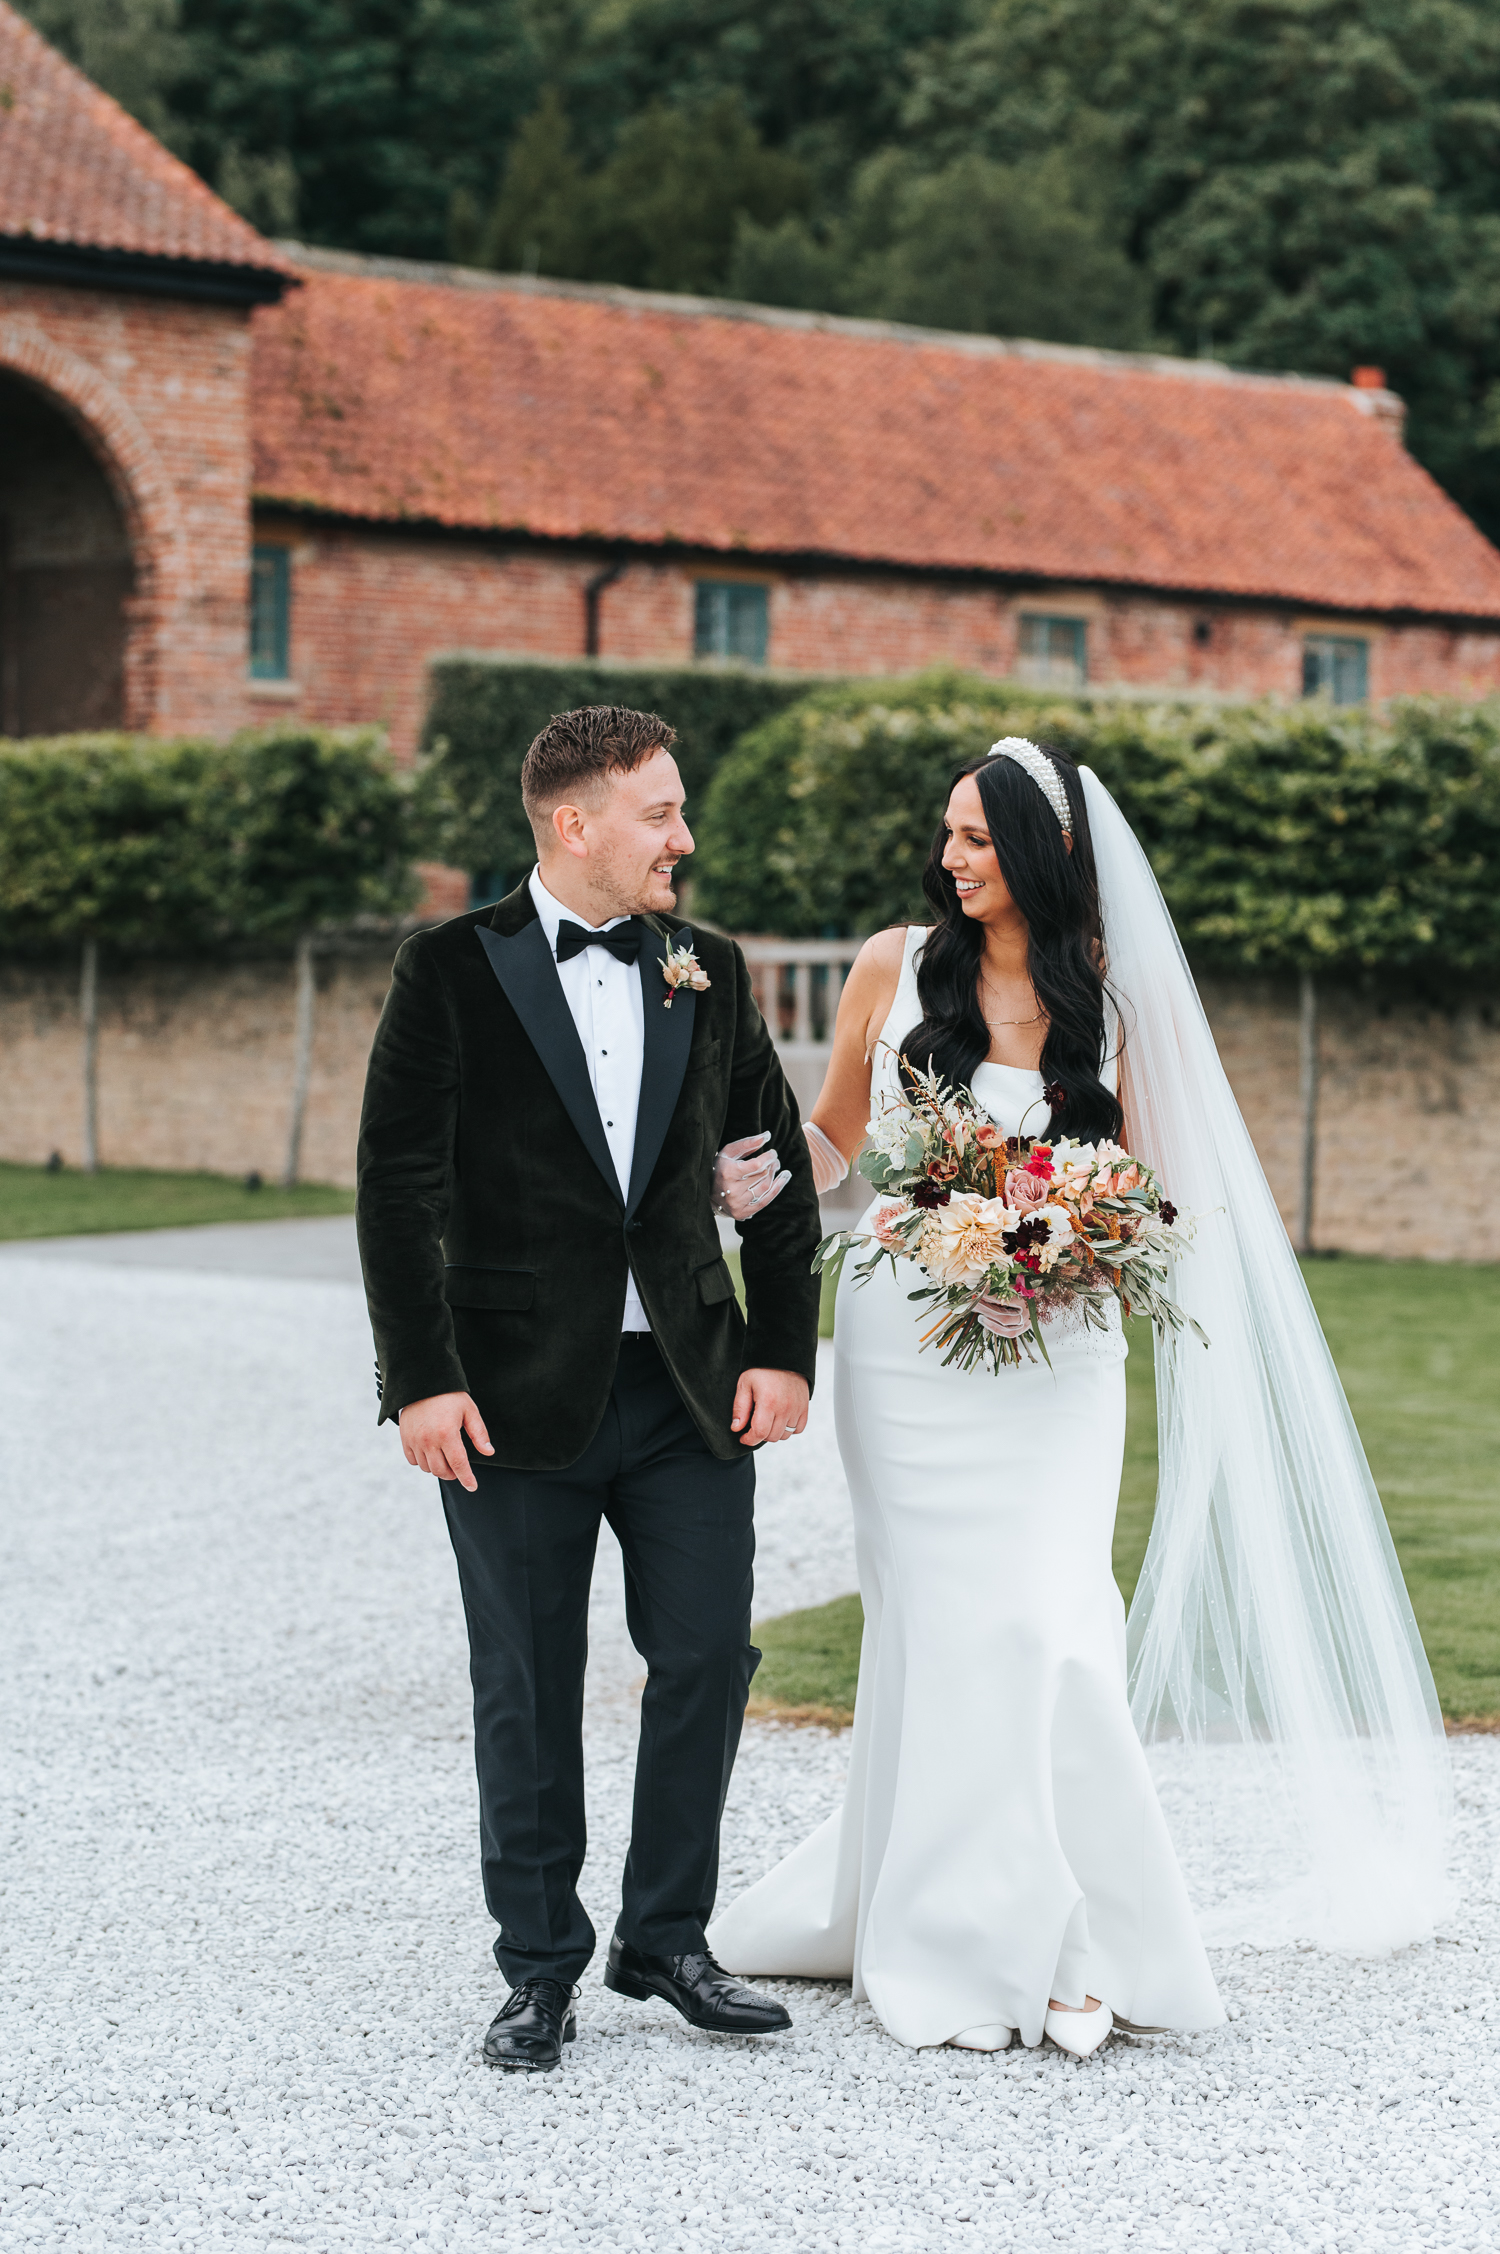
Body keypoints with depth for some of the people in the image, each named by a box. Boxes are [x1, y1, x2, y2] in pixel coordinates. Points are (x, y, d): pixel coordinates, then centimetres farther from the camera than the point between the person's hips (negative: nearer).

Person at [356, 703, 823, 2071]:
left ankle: (667, 1940, 22)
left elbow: (779, 1169, 12)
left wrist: (784, 1350, 4)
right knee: (528, 1694, 4)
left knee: (708, 1663, 5)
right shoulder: (454, 972, -3)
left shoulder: (710, 972, 8)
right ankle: (541, 1969, 17)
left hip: (693, 1393, 4)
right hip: (519, 1396, -3)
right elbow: (399, 1189, -6)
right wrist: (421, 1380, -12)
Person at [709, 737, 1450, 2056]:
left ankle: (1064, 1936, 0)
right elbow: (834, 1137, 13)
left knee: (1035, 1622, -11)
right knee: (939, 1627, -1)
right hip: (906, 1341, 1)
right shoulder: (896, 966, 5)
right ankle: (959, 1940, 8)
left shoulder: (1111, 995, 3)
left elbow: (1137, 1182, 10)